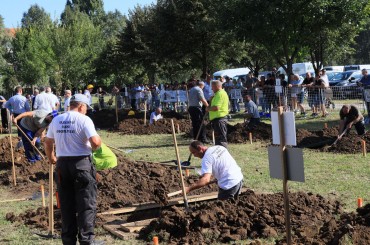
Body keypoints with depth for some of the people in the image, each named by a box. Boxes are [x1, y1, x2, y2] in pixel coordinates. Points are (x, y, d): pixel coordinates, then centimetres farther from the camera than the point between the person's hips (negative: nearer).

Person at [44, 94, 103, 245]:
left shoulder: (56, 120, 8)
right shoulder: (83, 119, -10)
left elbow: (47, 142, 15)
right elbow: (95, 142, -20)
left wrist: (51, 158, 32)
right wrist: (98, 144, 3)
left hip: (62, 163, 6)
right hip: (81, 163, -5)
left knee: (67, 204, 12)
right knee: (87, 204, 3)